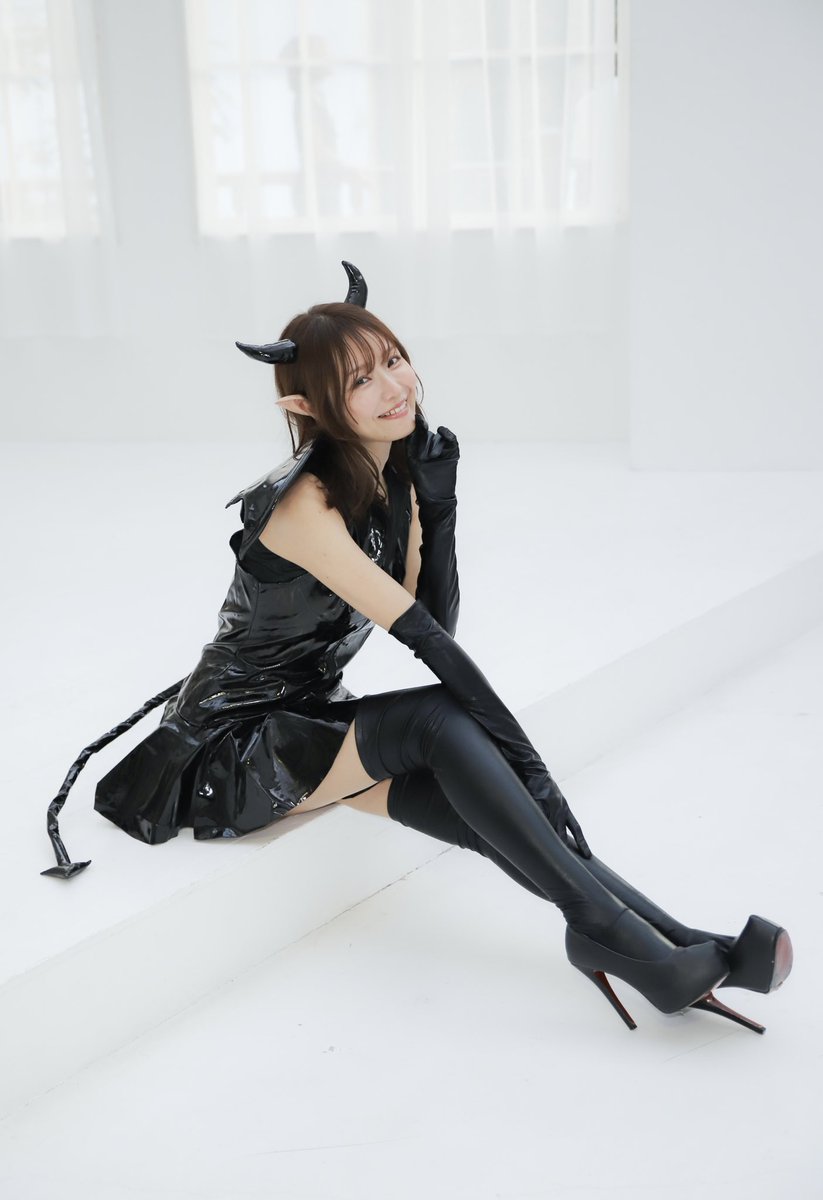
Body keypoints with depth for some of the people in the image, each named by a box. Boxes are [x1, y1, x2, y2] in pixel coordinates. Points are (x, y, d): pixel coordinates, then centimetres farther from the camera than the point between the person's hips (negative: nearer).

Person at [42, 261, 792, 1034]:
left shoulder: (398, 478, 2)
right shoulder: (305, 503, -24)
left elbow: (437, 625, -6)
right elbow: (422, 637, -29)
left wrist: (437, 502, -16)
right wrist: (523, 758, -29)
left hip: (312, 722, 7)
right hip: (230, 753, -7)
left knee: (491, 813, -18)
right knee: (441, 718, -31)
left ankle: (675, 945, -24)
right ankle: (619, 936, -32)